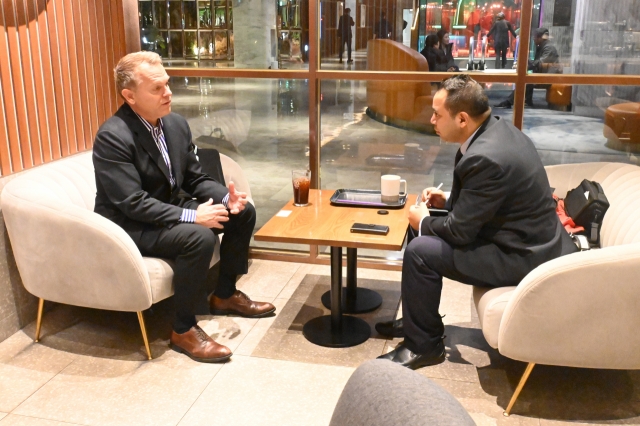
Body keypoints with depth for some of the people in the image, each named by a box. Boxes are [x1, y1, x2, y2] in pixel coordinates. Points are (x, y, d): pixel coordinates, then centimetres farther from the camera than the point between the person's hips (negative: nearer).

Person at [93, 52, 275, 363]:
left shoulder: (176, 123, 0)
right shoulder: (112, 137, -23)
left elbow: (195, 179, 7)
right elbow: (133, 203, -27)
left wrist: (226, 197, -12)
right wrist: (192, 216, -30)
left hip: (170, 210, 9)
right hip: (130, 227, -8)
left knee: (243, 212, 4)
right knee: (199, 236, -33)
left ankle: (225, 295, 17)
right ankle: (183, 330, -16)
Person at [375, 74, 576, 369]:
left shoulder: (486, 157, -29)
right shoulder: (498, 128, 1)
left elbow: (459, 231, -21)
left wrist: (423, 222, -3)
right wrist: (447, 200, 6)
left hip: (522, 256, -10)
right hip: (529, 238, 10)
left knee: (420, 251, -14)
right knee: (427, 234, 13)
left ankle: (423, 345, 5)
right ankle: (417, 321, 27)